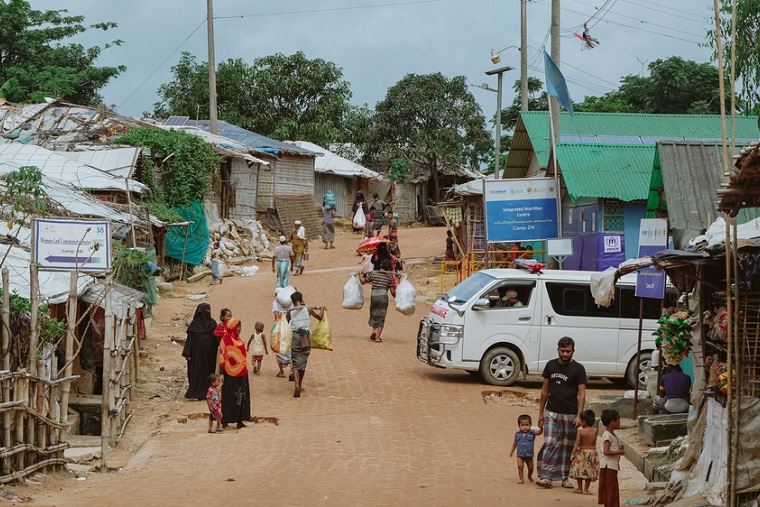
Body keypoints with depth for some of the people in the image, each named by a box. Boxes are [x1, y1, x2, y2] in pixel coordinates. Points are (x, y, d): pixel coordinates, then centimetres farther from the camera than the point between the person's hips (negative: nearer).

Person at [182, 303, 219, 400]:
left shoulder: (212, 323, 5)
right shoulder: (195, 323, -3)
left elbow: (217, 338, 4)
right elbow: (190, 338, -5)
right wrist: (187, 353, -11)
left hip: (209, 353, 3)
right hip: (197, 352, -3)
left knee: (208, 371, 6)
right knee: (197, 371, -3)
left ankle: (207, 392, 12)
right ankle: (195, 393, -2)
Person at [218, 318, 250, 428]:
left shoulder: (238, 340, 13)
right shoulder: (226, 339, -12)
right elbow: (222, 357, -15)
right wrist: (221, 374, -19)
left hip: (241, 373, 8)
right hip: (231, 374, -8)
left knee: (241, 396, 9)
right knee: (229, 397, -4)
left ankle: (239, 421, 15)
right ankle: (225, 422, 1)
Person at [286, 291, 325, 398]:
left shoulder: (290, 312, 2)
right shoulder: (307, 309, 2)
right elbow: (320, 317, 13)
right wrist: (322, 309, 32)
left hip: (295, 336, 0)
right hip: (306, 336, 0)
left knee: (295, 362, 1)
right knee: (303, 361, 13)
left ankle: (296, 384, -22)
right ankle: (300, 384, 24)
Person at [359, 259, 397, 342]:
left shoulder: (373, 274, 4)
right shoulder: (389, 277, 3)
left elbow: (362, 281, 9)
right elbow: (392, 291, 1)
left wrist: (360, 274, 27)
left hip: (374, 296, 1)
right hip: (383, 297, -1)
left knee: (374, 314, 20)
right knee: (381, 317, 4)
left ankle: (374, 329, -3)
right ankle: (377, 336, -1)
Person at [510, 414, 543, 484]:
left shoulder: (532, 433, -8)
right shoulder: (517, 434, -2)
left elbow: (539, 432, -25)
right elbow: (515, 443, 12)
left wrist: (541, 428, -45)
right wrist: (512, 451, 18)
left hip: (529, 455, 0)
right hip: (520, 454, 0)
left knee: (530, 467, 13)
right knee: (520, 465, -17)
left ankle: (529, 476, 42)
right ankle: (521, 479, -6)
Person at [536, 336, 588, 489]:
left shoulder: (578, 369, -3)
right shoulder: (551, 365, 5)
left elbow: (581, 394, -6)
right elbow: (545, 390, 11)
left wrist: (579, 415, -16)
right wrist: (541, 412, 9)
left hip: (570, 414, -1)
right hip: (552, 412, 1)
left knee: (567, 447, 5)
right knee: (550, 444, -8)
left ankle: (565, 478, 14)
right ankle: (546, 476, -12)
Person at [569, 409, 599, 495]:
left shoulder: (581, 431, -13)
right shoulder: (595, 431, -4)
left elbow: (577, 444, -14)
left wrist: (573, 454, -11)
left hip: (582, 453, -3)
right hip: (593, 451, 3)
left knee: (580, 470, 11)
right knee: (589, 471, 9)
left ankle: (580, 488, 14)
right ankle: (586, 489, 8)